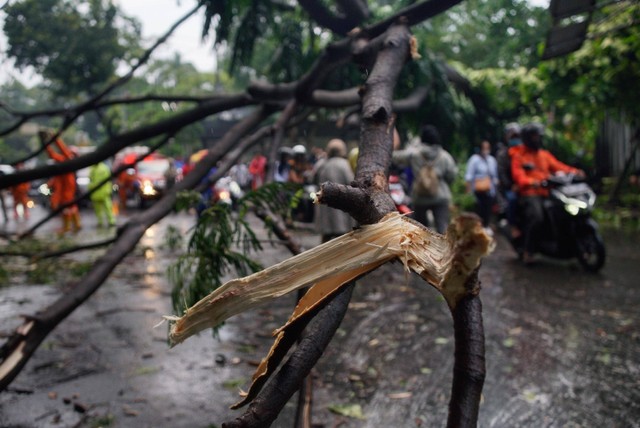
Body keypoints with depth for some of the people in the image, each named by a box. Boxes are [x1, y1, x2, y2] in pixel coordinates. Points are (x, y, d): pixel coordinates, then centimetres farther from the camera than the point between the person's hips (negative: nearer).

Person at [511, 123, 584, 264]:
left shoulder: (545, 154, 23)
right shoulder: (518, 155, 6)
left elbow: (558, 166, 9)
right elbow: (518, 175, -11)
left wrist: (574, 171, -10)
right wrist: (532, 182, -31)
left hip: (547, 193, 6)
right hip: (530, 194, -6)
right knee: (537, 217, -31)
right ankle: (528, 251, -18)